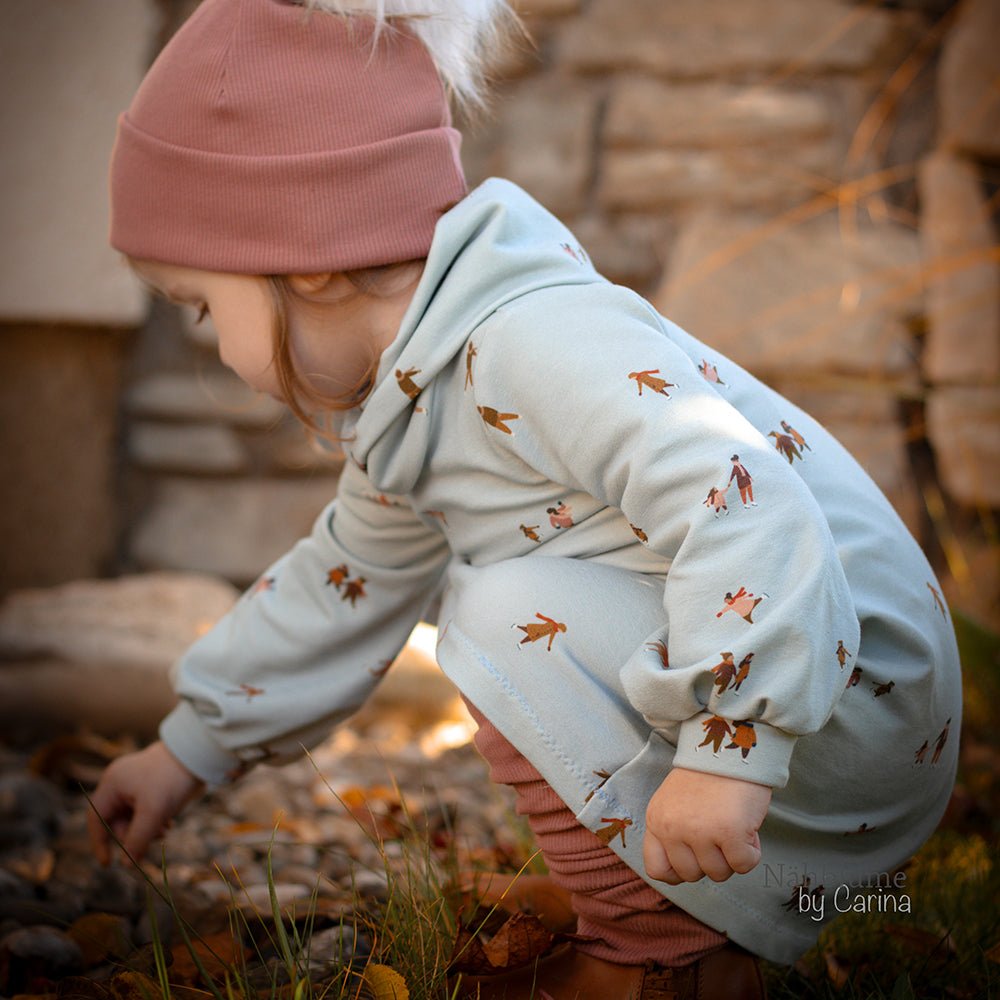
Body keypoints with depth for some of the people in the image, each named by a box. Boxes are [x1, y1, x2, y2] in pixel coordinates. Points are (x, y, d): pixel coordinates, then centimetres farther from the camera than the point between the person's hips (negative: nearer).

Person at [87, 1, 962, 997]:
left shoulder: (535, 340, -25)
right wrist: (192, 747, 27)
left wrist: (727, 747, -37)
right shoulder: (418, 406, 8)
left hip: (848, 684, -10)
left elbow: (744, 503, -35)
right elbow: (345, 581, 21)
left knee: (517, 624, -24)